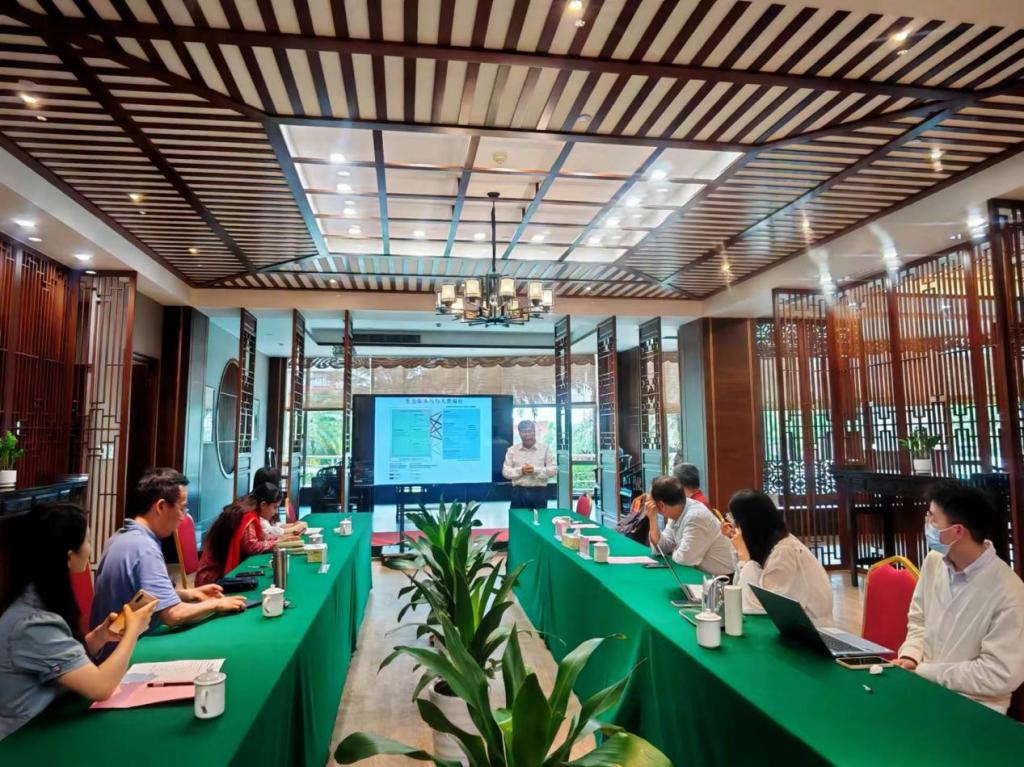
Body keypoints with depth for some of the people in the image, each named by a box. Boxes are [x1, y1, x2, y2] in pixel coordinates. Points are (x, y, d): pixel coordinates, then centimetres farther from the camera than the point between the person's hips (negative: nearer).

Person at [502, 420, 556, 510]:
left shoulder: (545, 449, 3)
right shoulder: (512, 450, 6)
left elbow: (553, 469, -2)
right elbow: (505, 472, 3)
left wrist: (536, 470, -16)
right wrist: (520, 471, -14)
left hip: (539, 492, 0)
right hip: (519, 492, 1)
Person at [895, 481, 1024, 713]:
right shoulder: (933, 561, -1)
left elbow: (1000, 675, -19)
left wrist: (922, 672, -16)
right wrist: (910, 656, -6)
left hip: (974, 706, -5)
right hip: (923, 685, 6)